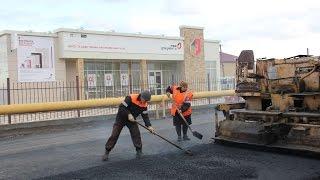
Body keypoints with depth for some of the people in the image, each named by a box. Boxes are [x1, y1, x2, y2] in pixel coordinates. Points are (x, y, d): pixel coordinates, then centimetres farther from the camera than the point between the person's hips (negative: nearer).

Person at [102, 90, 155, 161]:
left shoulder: (145, 104, -11)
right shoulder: (131, 98, -29)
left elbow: (145, 115, -5)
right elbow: (121, 107, -25)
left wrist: (149, 126, -14)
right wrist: (128, 114, -32)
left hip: (132, 119, 4)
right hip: (121, 118, -4)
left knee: (136, 133, -7)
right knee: (114, 134, -5)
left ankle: (139, 150, 10)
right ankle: (107, 151, 4)